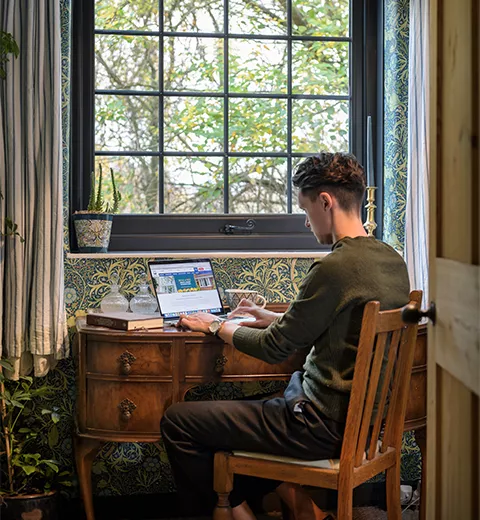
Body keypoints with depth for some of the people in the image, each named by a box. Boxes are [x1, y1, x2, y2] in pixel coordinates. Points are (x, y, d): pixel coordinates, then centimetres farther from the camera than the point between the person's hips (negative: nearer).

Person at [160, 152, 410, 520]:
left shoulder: (335, 268, -23)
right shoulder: (393, 261, 4)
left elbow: (274, 350, -14)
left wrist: (217, 326, 2)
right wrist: (274, 319, 20)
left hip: (326, 427, -9)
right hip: (364, 417, 9)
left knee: (177, 422, -4)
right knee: (241, 410, 29)